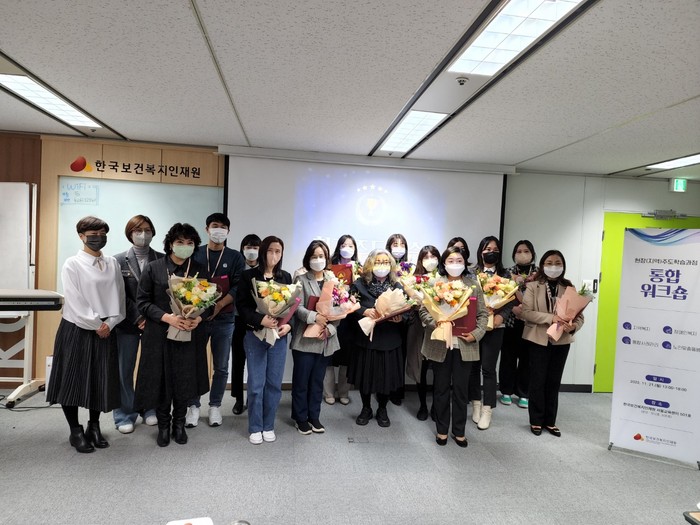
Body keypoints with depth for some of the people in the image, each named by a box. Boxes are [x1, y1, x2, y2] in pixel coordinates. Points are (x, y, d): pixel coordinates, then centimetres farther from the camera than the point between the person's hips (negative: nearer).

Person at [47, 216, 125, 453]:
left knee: (101, 380, 8)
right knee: (74, 379, 3)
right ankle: (76, 431, 18)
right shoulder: (72, 264, -6)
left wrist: (109, 323, -8)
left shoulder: (112, 264, 6)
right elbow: (74, 300, -11)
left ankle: (94, 427, 24)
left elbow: (118, 296, 3)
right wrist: (96, 324, -11)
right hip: (78, 329, -3)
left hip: (106, 330, 4)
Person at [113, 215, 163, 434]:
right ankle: (125, 415, 17)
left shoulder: (161, 260, 3)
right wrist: (138, 318, -11)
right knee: (124, 369, 5)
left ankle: (150, 410, 23)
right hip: (128, 323, 0)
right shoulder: (119, 261, 1)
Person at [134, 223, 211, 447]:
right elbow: (142, 301, -3)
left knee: (185, 380, 8)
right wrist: (167, 317, -16)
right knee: (161, 380, 5)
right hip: (160, 336, -1)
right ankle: (163, 426, 25)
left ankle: (179, 424, 28)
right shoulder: (153, 268, -2)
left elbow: (209, 301, 7)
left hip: (190, 335, 2)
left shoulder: (200, 270, 5)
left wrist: (199, 318, -13)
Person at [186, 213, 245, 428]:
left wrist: (218, 306, -16)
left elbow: (238, 287, -3)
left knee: (221, 367, 7)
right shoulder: (195, 254, 7)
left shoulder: (235, 257, 4)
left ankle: (215, 406, 21)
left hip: (224, 319, 0)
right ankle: (193, 406, 19)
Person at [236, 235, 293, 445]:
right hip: (255, 335, -2)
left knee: (274, 383, 9)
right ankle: (255, 428, 19)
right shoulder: (248, 276, -2)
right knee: (256, 384, 2)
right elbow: (241, 306, -9)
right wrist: (261, 320, -22)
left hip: (279, 336, 3)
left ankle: (268, 426, 24)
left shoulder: (286, 277, 7)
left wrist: (289, 325, -11)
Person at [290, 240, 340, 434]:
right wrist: (315, 317, -27)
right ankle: (301, 417, 23)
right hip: (305, 339, -3)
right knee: (301, 380, 6)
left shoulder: (334, 280, 7)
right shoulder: (301, 280, -2)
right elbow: (297, 308, -11)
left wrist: (329, 328, -12)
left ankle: (314, 416, 28)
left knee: (318, 380, 14)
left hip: (326, 340, 3)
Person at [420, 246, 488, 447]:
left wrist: (477, 333, -10)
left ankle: (459, 431, 26)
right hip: (440, 344, -1)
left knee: (461, 389, 10)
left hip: (465, 345, 1)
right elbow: (423, 310, -2)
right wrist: (437, 324, -18)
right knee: (441, 388, 11)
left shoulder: (474, 285, 5)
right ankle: (441, 429, 26)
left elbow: (483, 314, 5)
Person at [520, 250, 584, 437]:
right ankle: (536, 420, 20)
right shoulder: (533, 286, -5)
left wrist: (574, 326, -21)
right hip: (539, 339, -3)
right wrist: (550, 318, -24)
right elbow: (526, 312, -14)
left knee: (554, 381, 12)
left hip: (562, 341, 3)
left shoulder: (569, 287, 3)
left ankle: (550, 421, 26)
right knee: (538, 381, 5)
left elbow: (579, 315, 0)